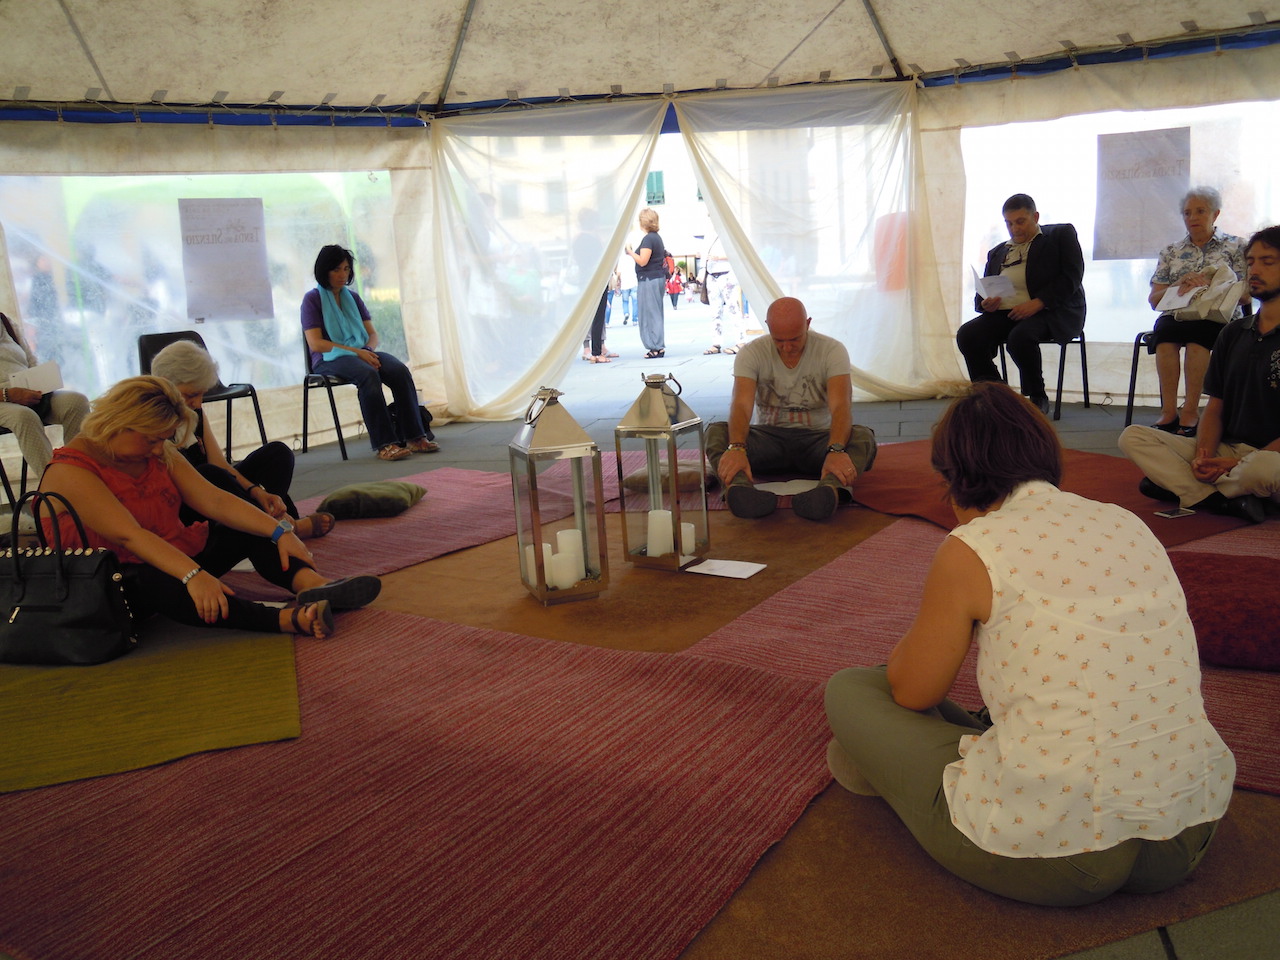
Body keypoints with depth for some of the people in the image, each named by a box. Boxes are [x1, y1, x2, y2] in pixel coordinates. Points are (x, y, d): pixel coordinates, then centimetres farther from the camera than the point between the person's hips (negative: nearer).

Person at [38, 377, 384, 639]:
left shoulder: (158, 453, 5)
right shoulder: (70, 472, -18)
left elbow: (214, 500, -5)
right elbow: (129, 535, -31)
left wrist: (279, 531, -18)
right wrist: (193, 575, -44)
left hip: (174, 560, 8)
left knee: (254, 528, -7)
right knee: (158, 582, -41)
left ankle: (311, 583, -37)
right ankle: (289, 619, -58)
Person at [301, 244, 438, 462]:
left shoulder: (353, 297, 19)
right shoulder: (312, 299, 2)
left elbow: (372, 333, 17)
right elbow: (315, 344, -9)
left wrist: (369, 350, -7)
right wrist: (356, 351, -17)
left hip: (362, 353, 5)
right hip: (329, 360, -5)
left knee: (400, 371, -25)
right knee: (368, 374, -37)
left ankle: (415, 437, -30)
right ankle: (384, 444, -41)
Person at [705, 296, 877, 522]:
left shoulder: (832, 350, -8)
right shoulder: (751, 353, -6)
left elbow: (840, 405, -23)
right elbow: (741, 404, -22)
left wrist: (836, 450, -43)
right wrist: (736, 448, -43)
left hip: (817, 437, 0)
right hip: (769, 438, 1)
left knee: (863, 436, -31)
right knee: (717, 431, -27)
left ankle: (829, 488, -62)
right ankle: (739, 487, -58)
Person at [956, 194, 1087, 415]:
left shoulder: (1061, 234, 10)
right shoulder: (997, 252, 25)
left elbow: (1072, 276, -4)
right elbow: (982, 293, 22)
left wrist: (1038, 303, -18)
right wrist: (985, 303, -5)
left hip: (1052, 312, -5)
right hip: (1005, 313, 5)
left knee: (1020, 336, -36)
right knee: (967, 334, -22)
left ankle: (1037, 397, -13)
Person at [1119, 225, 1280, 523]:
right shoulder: (1233, 332, 14)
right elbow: (1215, 406, 12)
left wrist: (1240, 463, -21)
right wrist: (1203, 455, -8)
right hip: (1225, 451, 6)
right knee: (1133, 437, -11)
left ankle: (1180, 484, -13)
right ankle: (1226, 498, -24)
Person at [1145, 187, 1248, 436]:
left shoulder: (1235, 246, 15)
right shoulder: (1171, 252, 21)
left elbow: (1245, 295, 5)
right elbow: (1154, 299, 13)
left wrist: (1210, 285, -11)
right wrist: (1180, 285, -6)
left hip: (1219, 317, -2)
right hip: (1176, 315, 2)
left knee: (1196, 331, -37)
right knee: (1165, 328, -35)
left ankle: (1190, 410, -38)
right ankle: (1169, 409, -38)